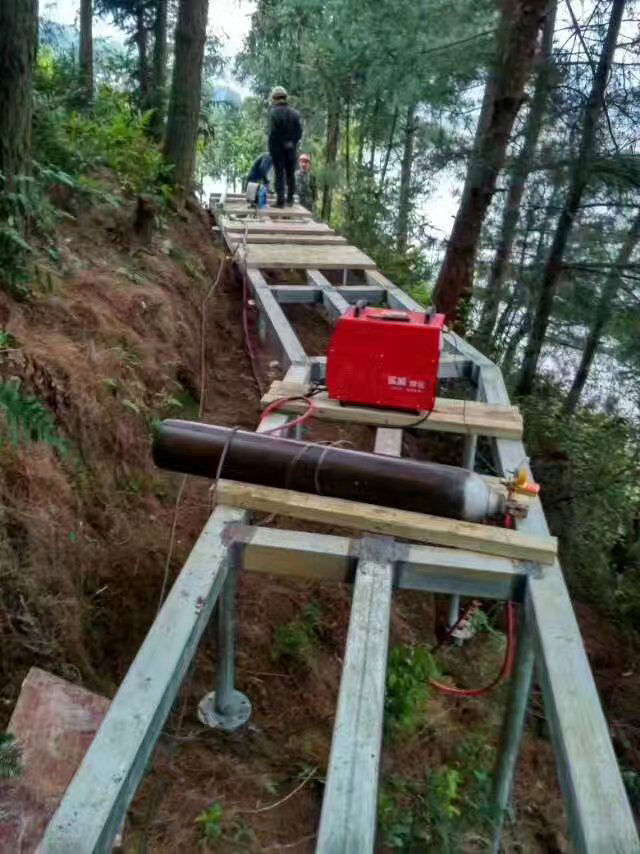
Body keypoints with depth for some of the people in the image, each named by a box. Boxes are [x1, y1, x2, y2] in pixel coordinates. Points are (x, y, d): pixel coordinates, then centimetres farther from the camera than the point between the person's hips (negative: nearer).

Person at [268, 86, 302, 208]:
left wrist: (271, 147, -7)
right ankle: (290, 199, 19)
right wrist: (293, 143, 9)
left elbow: (273, 132, -15)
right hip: (291, 147, 4)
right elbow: (299, 130, 2)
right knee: (290, 174, 13)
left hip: (278, 147, -4)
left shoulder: (275, 112, -12)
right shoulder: (294, 113, 4)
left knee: (279, 174, -1)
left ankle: (280, 200, -3)